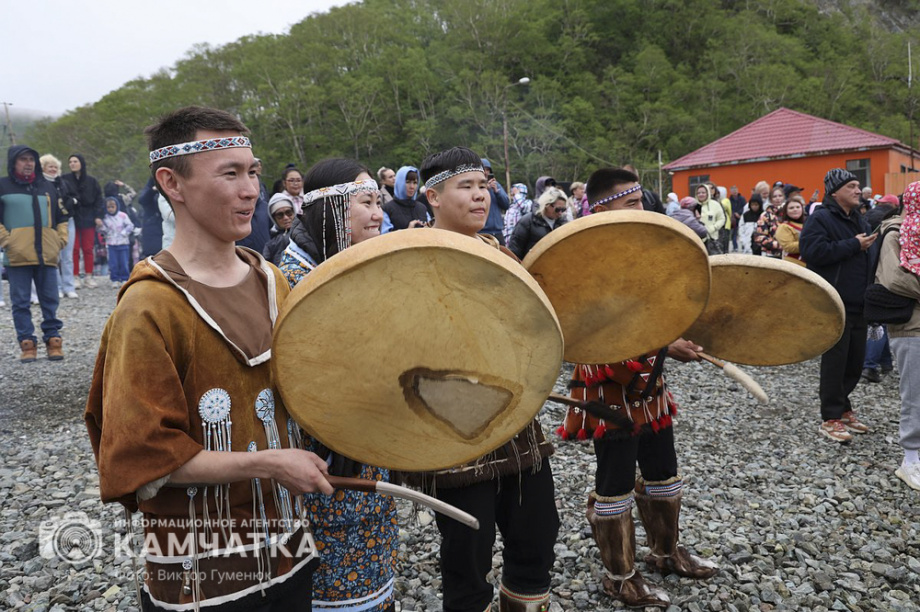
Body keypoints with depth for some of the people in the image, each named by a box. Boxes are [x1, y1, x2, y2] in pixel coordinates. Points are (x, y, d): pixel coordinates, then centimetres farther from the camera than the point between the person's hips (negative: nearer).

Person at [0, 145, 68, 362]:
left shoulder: (47, 187, 15)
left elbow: (61, 217, 21)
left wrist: (60, 239, 9)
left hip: (47, 254, 3)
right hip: (17, 256, -3)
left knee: (50, 301, 6)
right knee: (21, 302, 1)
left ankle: (53, 340, 13)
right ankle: (27, 344, 7)